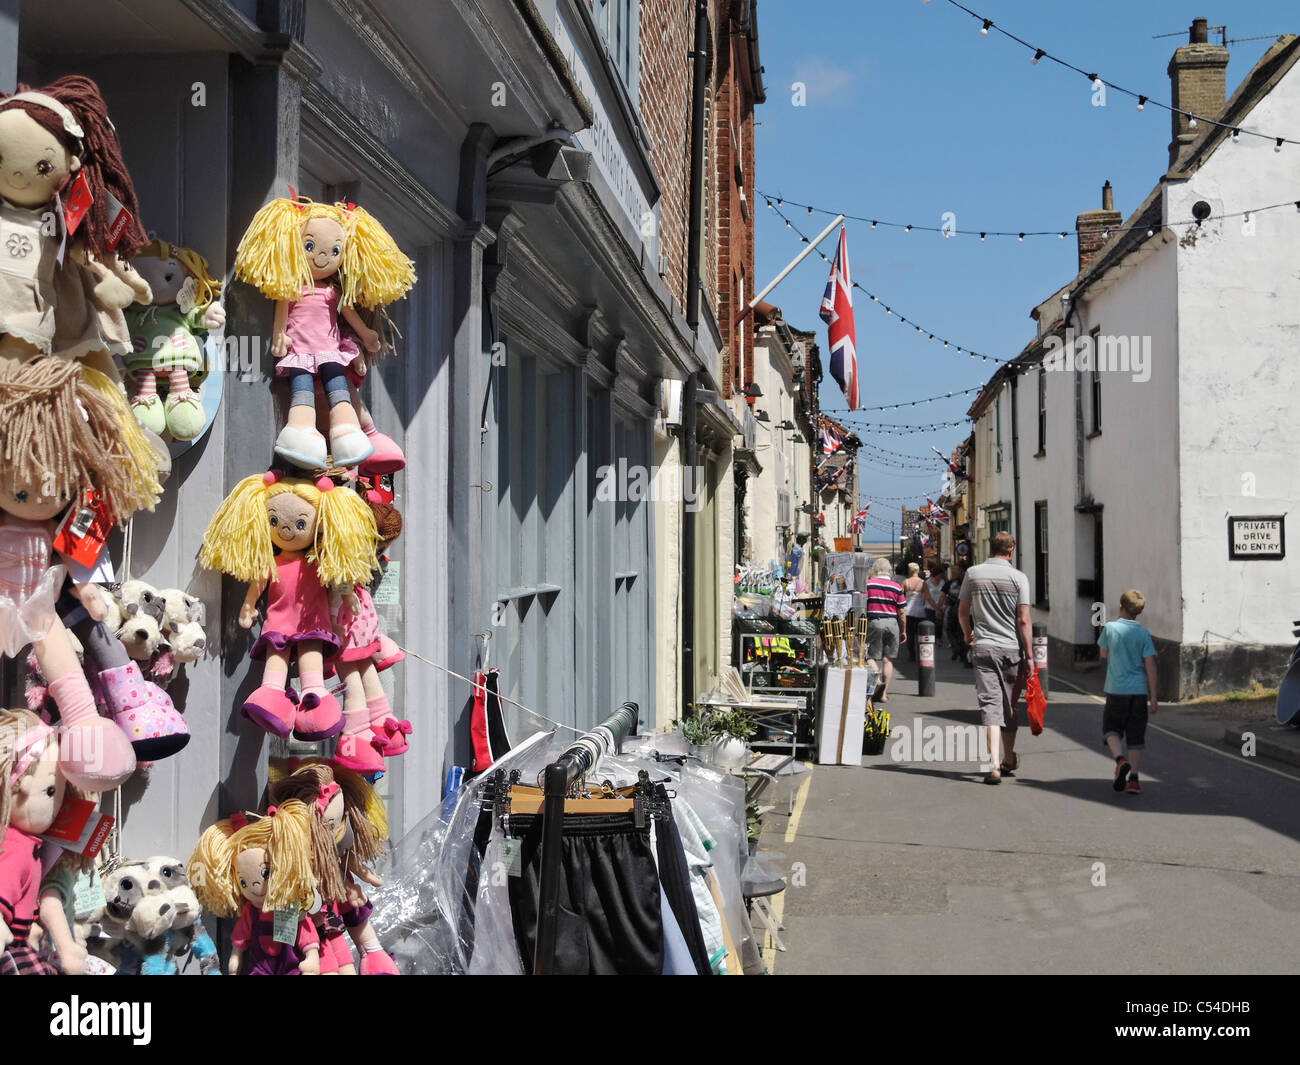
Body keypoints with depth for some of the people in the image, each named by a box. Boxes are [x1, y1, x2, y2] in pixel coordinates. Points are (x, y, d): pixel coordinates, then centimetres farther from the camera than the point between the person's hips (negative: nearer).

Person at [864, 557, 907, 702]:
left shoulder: (868, 585, 0)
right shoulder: (896, 587, 3)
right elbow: (901, 612, 5)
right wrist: (904, 631, 14)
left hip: (873, 622, -2)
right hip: (892, 623, 2)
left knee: (871, 656, 3)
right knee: (888, 659, 6)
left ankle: (877, 679, -24)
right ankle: (884, 693, 4)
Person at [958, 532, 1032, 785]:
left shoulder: (973, 573, 3)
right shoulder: (1018, 577, -4)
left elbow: (963, 611, 13)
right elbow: (1024, 621, -7)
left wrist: (967, 634, 32)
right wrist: (1029, 655, -2)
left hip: (983, 647, 0)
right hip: (1011, 648, 0)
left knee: (990, 703, -3)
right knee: (1009, 705, 14)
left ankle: (994, 764, -16)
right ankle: (1009, 759, 30)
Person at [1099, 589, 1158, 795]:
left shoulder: (1110, 628, -5)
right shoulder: (1143, 634, -2)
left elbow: (1103, 654, 12)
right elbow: (1150, 666, -5)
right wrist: (1153, 698, -1)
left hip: (1116, 691, -1)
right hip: (1139, 691, 1)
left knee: (1111, 728, 14)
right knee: (1135, 736, 7)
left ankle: (1120, 760, -12)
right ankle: (1133, 778, 4)